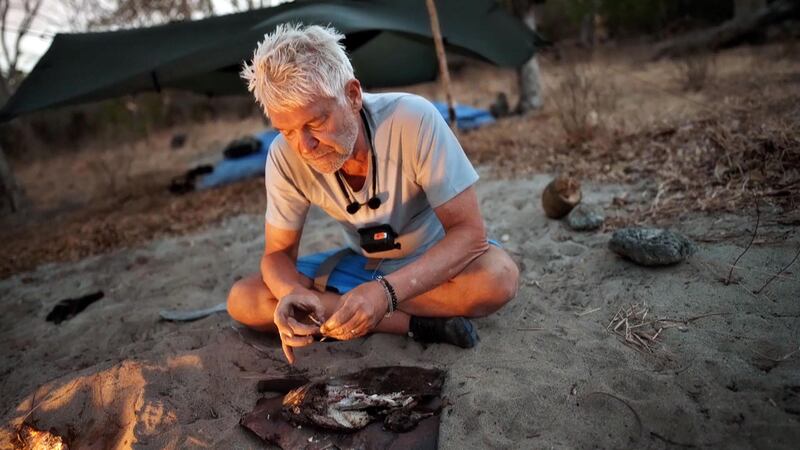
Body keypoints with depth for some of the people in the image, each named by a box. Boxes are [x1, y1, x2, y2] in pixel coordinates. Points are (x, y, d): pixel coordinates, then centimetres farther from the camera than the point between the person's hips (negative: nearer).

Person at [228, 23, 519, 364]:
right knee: (243, 301, -15)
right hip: (360, 264, 4)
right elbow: (278, 253, -9)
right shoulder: (285, 156, -19)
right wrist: (292, 294, -34)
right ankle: (417, 322, -19)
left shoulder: (413, 120, -29)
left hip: (432, 261, -3)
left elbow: (469, 231, -28)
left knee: (498, 277, -35)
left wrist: (385, 292, -42)